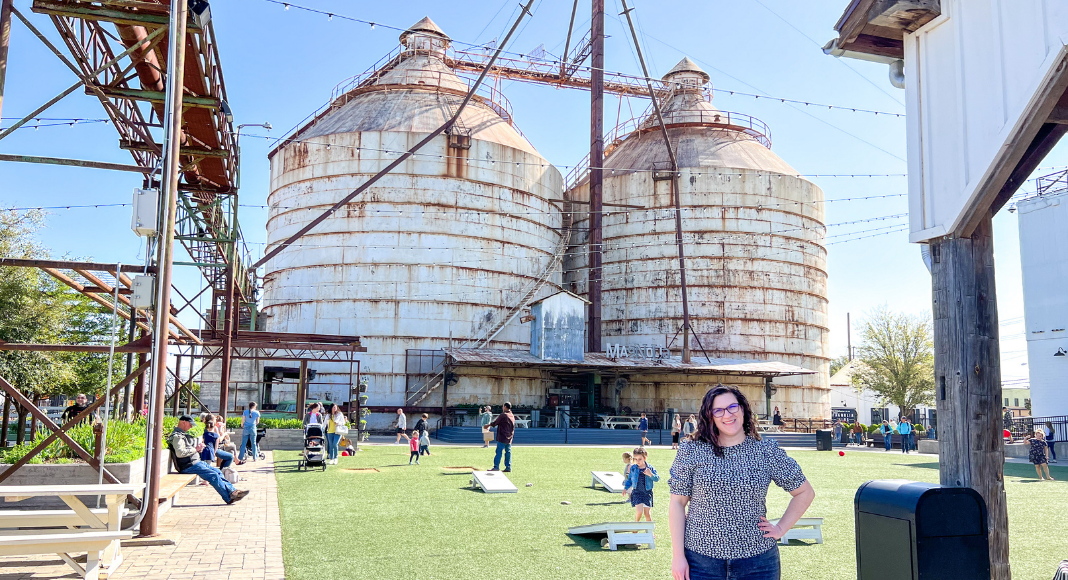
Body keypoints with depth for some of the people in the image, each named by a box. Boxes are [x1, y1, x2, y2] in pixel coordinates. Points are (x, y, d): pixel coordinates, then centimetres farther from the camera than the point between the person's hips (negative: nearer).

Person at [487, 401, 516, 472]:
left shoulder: (503, 415, -13)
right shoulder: (512, 416, 11)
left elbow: (495, 423, -6)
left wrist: (488, 425, 10)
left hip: (502, 437, -8)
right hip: (509, 438, 8)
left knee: (498, 451, -5)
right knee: (508, 452, 10)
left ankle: (496, 467, -7)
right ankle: (508, 467, 10)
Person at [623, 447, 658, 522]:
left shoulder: (650, 468, 1)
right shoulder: (633, 468, 5)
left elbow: (657, 479, -3)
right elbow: (630, 479, 16)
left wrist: (651, 475, -21)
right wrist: (625, 488, 6)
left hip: (647, 492, 0)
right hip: (636, 492, 0)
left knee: (647, 513, 1)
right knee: (639, 511, -15)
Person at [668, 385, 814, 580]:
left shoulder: (767, 451, 1)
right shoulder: (692, 451, -1)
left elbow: (805, 492, 11)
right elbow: (677, 502, -1)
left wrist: (781, 528, 3)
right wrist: (678, 555, -5)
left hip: (757, 559, 1)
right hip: (701, 558, -1)